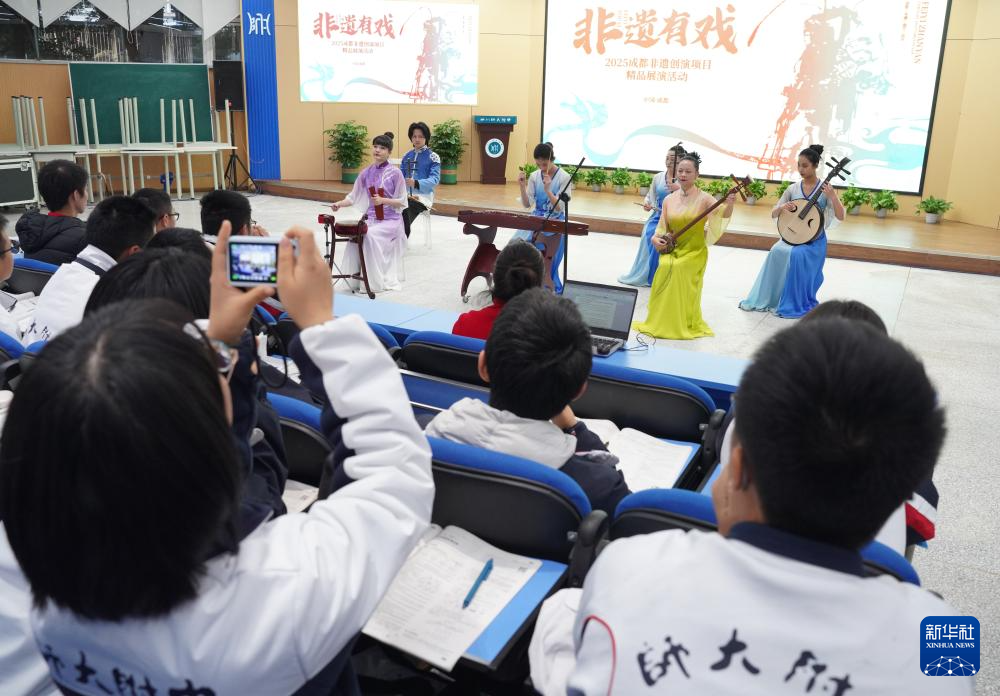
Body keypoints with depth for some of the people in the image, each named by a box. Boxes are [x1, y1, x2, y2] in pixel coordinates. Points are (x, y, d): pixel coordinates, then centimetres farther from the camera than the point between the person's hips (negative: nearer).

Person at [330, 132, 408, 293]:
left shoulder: (395, 173, -6)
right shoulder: (366, 173, 7)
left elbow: (401, 202, -5)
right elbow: (354, 197, 9)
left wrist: (382, 200, -20)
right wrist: (339, 203, -9)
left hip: (391, 220, -4)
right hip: (371, 218, 4)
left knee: (371, 236, -32)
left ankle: (377, 282, -19)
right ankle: (355, 280, -13)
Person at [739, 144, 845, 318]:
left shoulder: (825, 188, -6)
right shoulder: (793, 189, 4)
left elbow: (840, 216, -12)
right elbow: (773, 214, 7)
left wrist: (833, 196, -28)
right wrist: (782, 207, -16)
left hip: (814, 239, -3)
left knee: (797, 254, -33)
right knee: (777, 251, -28)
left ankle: (796, 304, -18)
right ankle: (767, 298, -15)